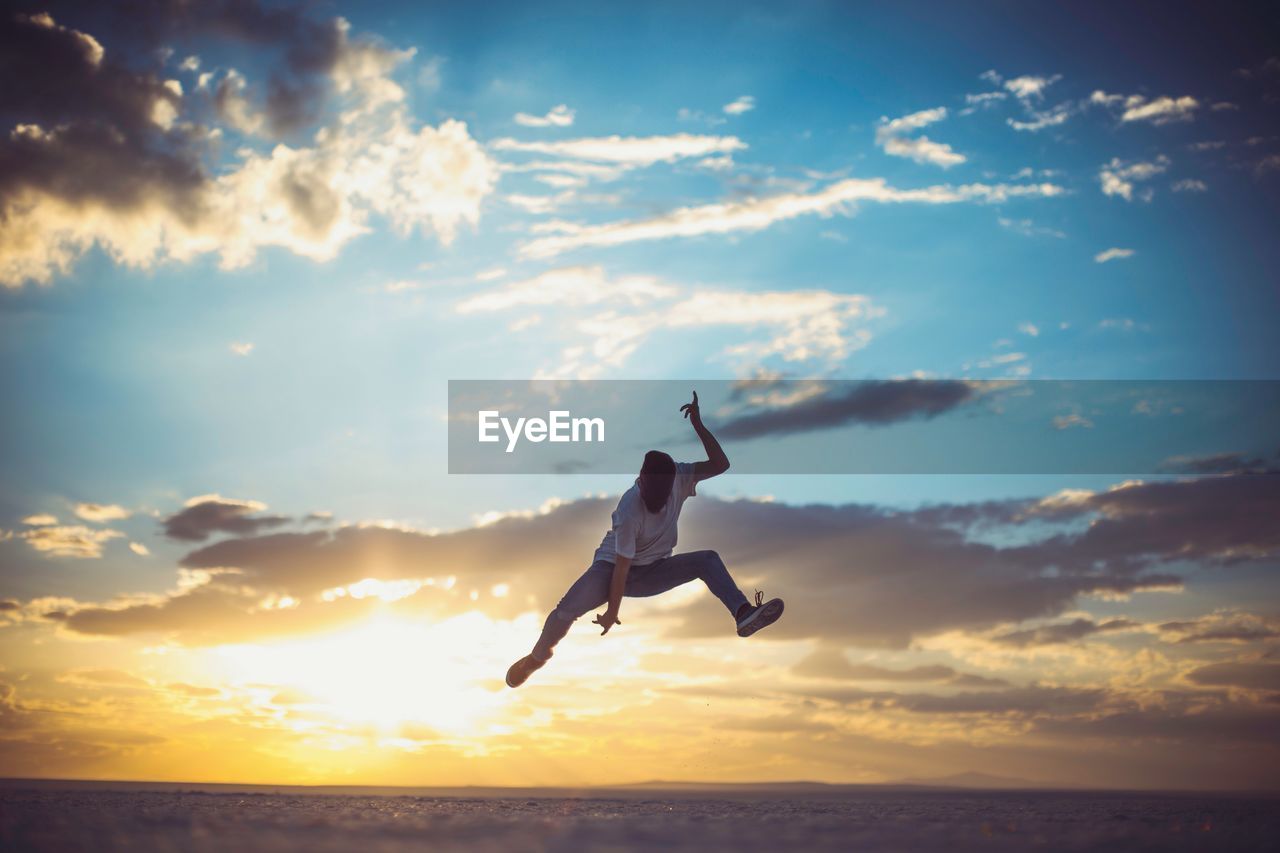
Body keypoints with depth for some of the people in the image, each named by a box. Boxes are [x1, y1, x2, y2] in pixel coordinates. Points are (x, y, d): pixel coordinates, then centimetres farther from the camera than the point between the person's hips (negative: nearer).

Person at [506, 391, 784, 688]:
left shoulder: (678, 477, -17)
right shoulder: (630, 510, -31)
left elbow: (720, 465, -25)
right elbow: (623, 565, -26)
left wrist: (698, 425, -34)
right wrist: (612, 611, -18)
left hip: (651, 571, 5)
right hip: (612, 567, -4)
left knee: (707, 559, -18)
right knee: (568, 610, -26)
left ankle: (744, 614, -33)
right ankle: (537, 657, -1)